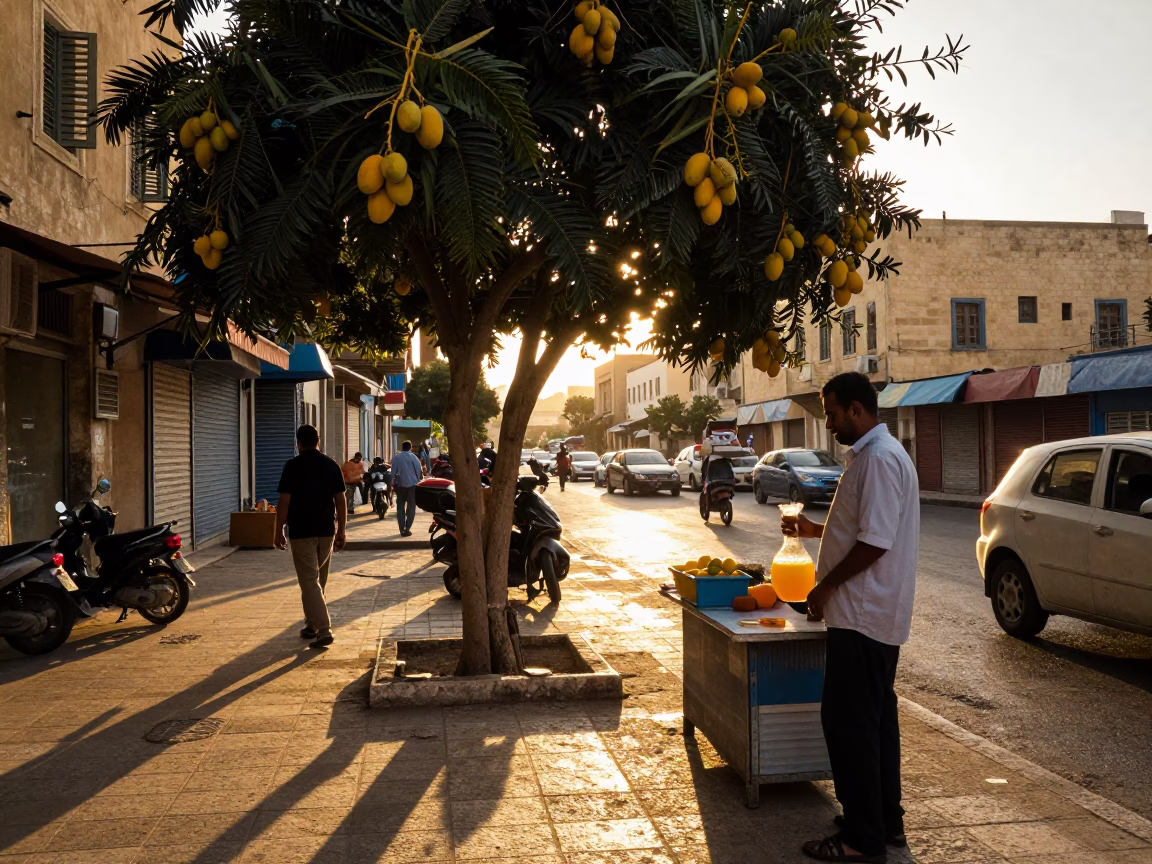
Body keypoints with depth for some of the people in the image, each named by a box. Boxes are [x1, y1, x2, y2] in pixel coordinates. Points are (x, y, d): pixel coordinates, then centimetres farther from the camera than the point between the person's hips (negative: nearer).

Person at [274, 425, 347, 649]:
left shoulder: (293, 466, -8)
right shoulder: (331, 465, 3)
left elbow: (284, 501, -10)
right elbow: (341, 500, 3)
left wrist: (279, 530, -1)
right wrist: (342, 530, 10)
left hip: (301, 531, -4)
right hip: (326, 530, 4)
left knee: (309, 581, -3)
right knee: (318, 580, 18)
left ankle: (324, 630, -12)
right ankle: (312, 624, 29)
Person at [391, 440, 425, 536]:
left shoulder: (396, 457, 1)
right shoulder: (413, 457, -2)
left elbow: (393, 472, -1)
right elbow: (419, 471, -5)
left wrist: (393, 483, 6)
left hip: (400, 485, 1)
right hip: (412, 484, -1)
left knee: (400, 507, 8)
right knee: (411, 507, 5)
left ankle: (402, 529, 2)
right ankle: (407, 529, -1)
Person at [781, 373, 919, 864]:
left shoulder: (879, 459, -19)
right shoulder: (872, 454, 14)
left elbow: (875, 542, -24)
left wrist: (825, 587, -15)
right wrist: (815, 530, 20)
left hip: (862, 615, -11)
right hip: (875, 614, 11)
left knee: (848, 721, -3)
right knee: (875, 717, 17)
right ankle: (886, 819, 28)